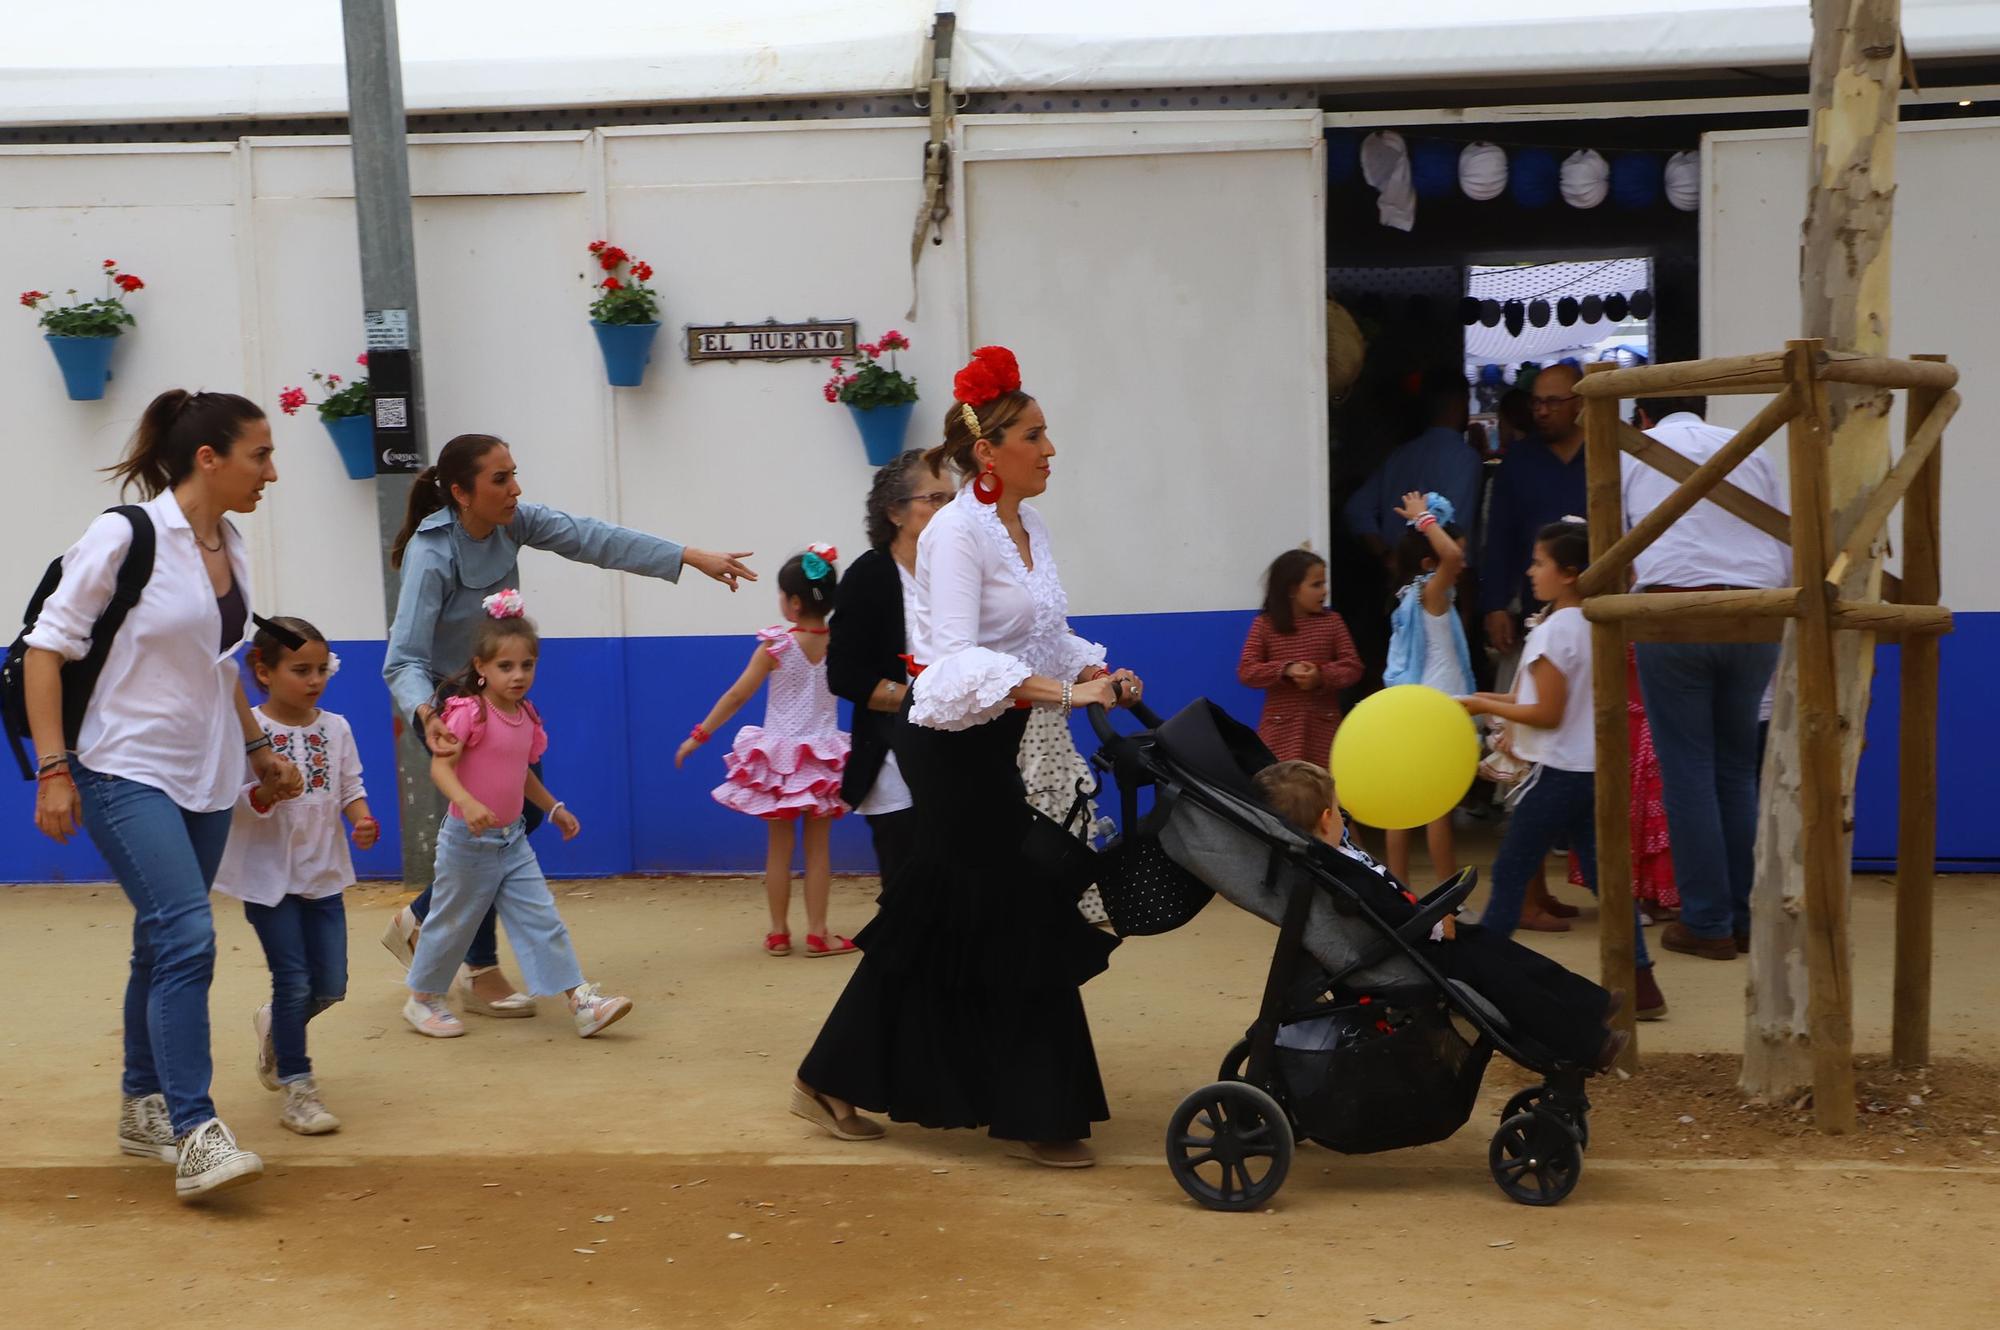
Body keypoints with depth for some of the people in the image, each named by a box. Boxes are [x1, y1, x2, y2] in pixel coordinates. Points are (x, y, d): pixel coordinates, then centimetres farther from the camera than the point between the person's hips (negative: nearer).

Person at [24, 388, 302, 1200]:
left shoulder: (229, 546, 7)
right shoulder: (124, 537, -14)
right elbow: (47, 648, -11)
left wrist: (259, 750, 22)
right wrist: (53, 768, -16)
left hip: (205, 777, 7)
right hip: (126, 773, -7)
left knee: (163, 947, 14)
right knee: (187, 937, -17)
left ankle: (143, 1108, 27)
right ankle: (195, 1136, -13)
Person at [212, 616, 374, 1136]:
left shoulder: (335, 728, 3)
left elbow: (351, 788, 7)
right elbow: (232, 804, -11)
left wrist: (363, 819, -12)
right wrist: (264, 791, -30)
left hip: (324, 873, 5)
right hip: (268, 875, -5)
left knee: (330, 985, 7)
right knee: (294, 981, -6)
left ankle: (276, 1026, 40)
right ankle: (296, 1088, 7)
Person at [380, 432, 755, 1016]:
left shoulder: (511, 522, -12)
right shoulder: (432, 557, -29)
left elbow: (591, 539, -17)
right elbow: (404, 659, -33)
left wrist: (690, 557, -22)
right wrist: (423, 712, -54)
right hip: (444, 703, -8)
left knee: (523, 812, 11)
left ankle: (419, 919, 27)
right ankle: (481, 973, 9)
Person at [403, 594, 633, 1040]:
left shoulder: (526, 717, 5)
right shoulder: (469, 711, -18)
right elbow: (440, 767, -26)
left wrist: (554, 808, 17)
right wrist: (468, 803, -42)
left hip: (513, 840, 6)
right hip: (469, 840, -6)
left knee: (542, 920, 1)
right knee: (451, 925, 9)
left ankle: (581, 1001, -2)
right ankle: (422, 1001, 29)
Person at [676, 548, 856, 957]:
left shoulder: (776, 645, -13)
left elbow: (738, 695, -9)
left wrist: (699, 736, -2)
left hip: (779, 757, -1)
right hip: (823, 756, 1)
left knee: (779, 848, 9)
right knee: (818, 848, 8)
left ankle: (778, 933, 15)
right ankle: (817, 932, 8)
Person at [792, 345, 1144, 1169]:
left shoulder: (1029, 527, 10)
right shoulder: (957, 533, -16)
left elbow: (1049, 637, 16)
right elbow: (956, 659, -26)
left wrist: (1098, 673, -3)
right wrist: (1059, 690, -35)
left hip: (1004, 749, 9)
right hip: (959, 750, -9)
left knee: (935, 928, 14)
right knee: (1020, 923, -3)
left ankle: (833, 1084, 26)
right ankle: (1037, 1114, 8)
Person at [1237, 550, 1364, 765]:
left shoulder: (1332, 621, 4)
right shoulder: (1264, 625, -1)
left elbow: (1352, 666, 1)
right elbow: (1246, 671, -5)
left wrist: (1321, 676, -18)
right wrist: (1286, 669, -19)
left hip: (1324, 724, 2)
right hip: (1281, 727, -2)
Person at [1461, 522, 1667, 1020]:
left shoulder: (1553, 631, -17)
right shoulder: (1596, 624, 10)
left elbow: (1548, 714, -18)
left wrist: (1486, 706, -10)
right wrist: (1504, 701, 14)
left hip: (1558, 770, -9)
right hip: (1593, 766, 9)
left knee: (1509, 870, 2)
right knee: (1601, 872, 8)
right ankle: (1640, 984, 5)